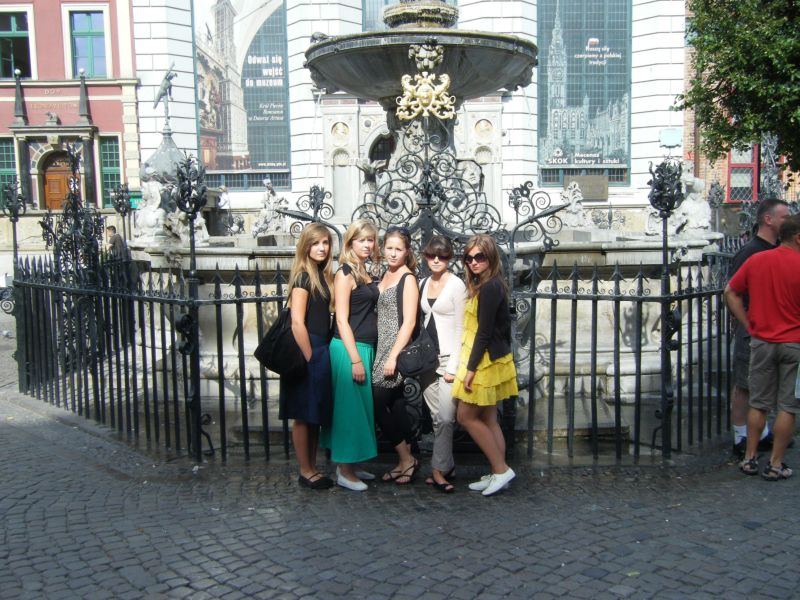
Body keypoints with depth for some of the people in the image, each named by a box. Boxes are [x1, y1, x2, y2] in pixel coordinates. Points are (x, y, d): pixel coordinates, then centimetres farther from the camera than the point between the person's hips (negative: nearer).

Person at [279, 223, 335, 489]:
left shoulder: (323, 275, 12)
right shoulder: (303, 276, -12)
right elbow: (297, 322, -17)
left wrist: (320, 355, 9)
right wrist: (310, 358, -15)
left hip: (321, 350, 8)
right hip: (307, 351, -8)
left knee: (316, 416, 14)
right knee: (304, 416, 2)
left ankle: (312, 468, 24)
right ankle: (305, 472, 13)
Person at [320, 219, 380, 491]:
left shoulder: (365, 273, 13)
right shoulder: (345, 273, -11)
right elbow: (342, 320, -15)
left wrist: (365, 355, 12)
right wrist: (355, 359, -18)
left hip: (366, 348, 8)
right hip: (348, 349, -8)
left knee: (361, 408, 14)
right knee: (349, 408, -2)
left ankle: (351, 466, 26)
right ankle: (344, 471, 9)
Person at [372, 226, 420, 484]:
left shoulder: (408, 279, -11)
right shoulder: (386, 275, 12)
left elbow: (409, 322, -15)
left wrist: (393, 357, -18)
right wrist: (385, 354, 9)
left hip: (396, 349, -7)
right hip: (382, 348, 7)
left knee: (377, 404, -7)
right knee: (395, 405, 11)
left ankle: (406, 459, 6)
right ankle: (406, 461, 20)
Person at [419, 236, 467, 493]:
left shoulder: (456, 285, -7)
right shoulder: (423, 283, 12)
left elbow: (460, 328, -10)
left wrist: (453, 366, -14)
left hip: (448, 357, -6)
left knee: (445, 417, -9)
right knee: (436, 417, 8)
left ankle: (438, 469, 1)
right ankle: (447, 466, 18)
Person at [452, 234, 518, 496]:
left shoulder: (488, 287, -18)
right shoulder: (493, 285, 11)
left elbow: (484, 332, -21)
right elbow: (503, 326, 16)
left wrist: (471, 368, -19)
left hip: (485, 360, -10)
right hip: (491, 359, 10)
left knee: (466, 416, -2)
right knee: (487, 419, 12)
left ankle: (501, 469, 4)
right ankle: (497, 474, 18)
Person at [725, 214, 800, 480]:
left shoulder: (756, 260, 1)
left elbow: (730, 293, 5)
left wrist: (749, 324, 7)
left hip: (761, 341, 4)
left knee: (758, 404, 13)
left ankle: (750, 459, 17)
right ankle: (776, 465, 11)